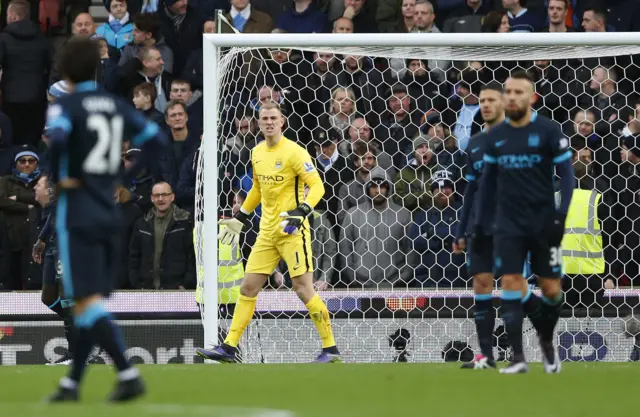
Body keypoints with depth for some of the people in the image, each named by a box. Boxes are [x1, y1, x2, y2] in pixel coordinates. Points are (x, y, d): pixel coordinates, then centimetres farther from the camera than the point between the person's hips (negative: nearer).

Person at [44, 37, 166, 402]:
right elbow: (157, 139, 9)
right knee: (91, 303, 13)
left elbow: (55, 138, -30)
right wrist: (125, 177, 11)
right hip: (109, 215, 7)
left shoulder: (66, 106, -9)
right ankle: (72, 383, 17)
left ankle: (128, 375, -21)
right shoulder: (117, 106, 9)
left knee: (88, 303, -9)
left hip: (77, 217, -7)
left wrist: (55, 177, -14)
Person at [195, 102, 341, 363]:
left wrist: (301, 211, -29)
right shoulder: (257, 153, 11)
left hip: (292, 231, -7)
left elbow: (317, 186, -14)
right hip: (267, 232, 7)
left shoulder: (293, 152, -11)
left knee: (303, 288, -10)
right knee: (248, 287, 5)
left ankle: (330, 349, -3)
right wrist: (242, 216, 28)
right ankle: (229, 347, 8)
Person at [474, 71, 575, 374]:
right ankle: (518, 358, -8)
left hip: (543, 223, -2)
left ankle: (546, 342, 29)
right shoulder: (495, 136, 5)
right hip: (508, 225, 2)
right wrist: (480, 224, 12)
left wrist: (560, 216, -15)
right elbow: (488, 182, 14)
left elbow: (566, 175, -5)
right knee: (510, 285, -8)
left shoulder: (548, 131, -6)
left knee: (551, 289, 2)